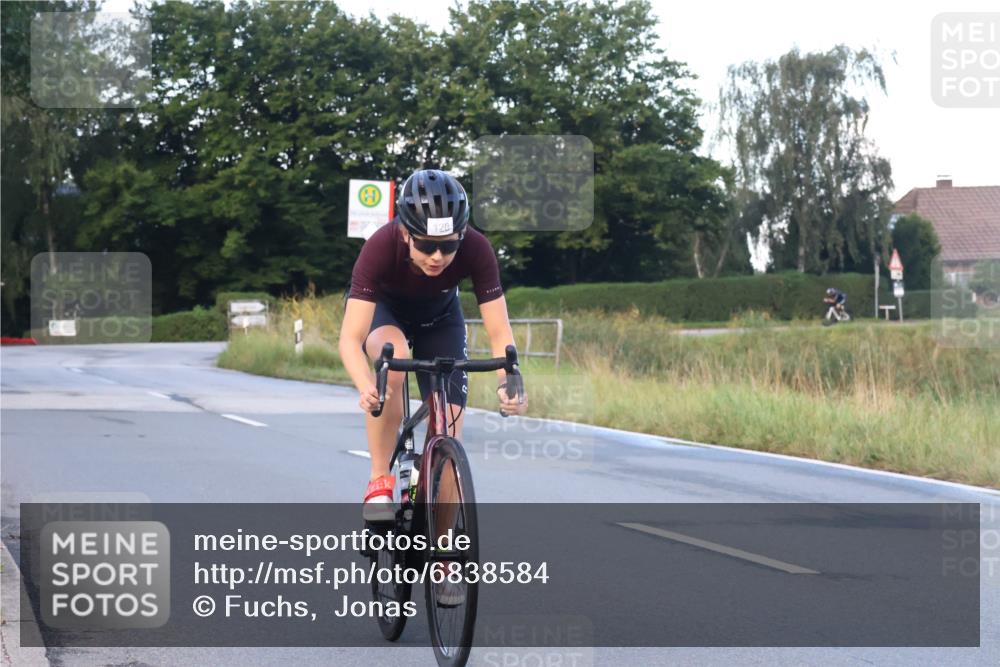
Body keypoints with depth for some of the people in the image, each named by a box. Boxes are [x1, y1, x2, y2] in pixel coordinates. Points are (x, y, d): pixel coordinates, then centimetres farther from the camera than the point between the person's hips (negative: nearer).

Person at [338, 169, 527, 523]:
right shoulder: (381, 247, -39)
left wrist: (507, 382, -51)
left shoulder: (476, 250, -34)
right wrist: (366, 388, -61)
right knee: (393, 358, -35)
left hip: (440, 318, 2)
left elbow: (499, 333, -31)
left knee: (449, 422, -10)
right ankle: (379, 481, -23)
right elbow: (350, 338, -42)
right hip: (383, 311, -2)